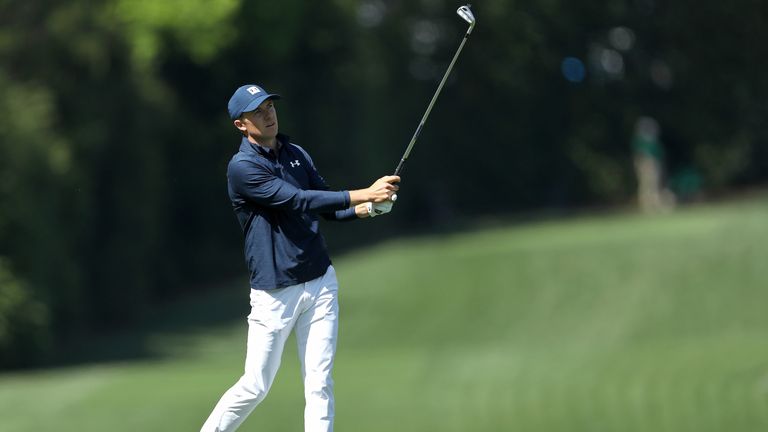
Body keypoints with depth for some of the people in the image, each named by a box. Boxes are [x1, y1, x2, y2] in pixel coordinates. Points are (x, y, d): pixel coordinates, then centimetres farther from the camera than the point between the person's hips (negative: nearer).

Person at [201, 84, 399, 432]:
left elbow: (326, 206, 16)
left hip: (320, 282, 6)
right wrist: (364, 194, -26)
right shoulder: (242, 168, -13)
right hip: (275, 292, -6)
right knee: (255, 387, -1)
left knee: (319, 384, 0)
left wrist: (367, 209, -5)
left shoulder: (297, 155, 10)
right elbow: (298, 201, -22)